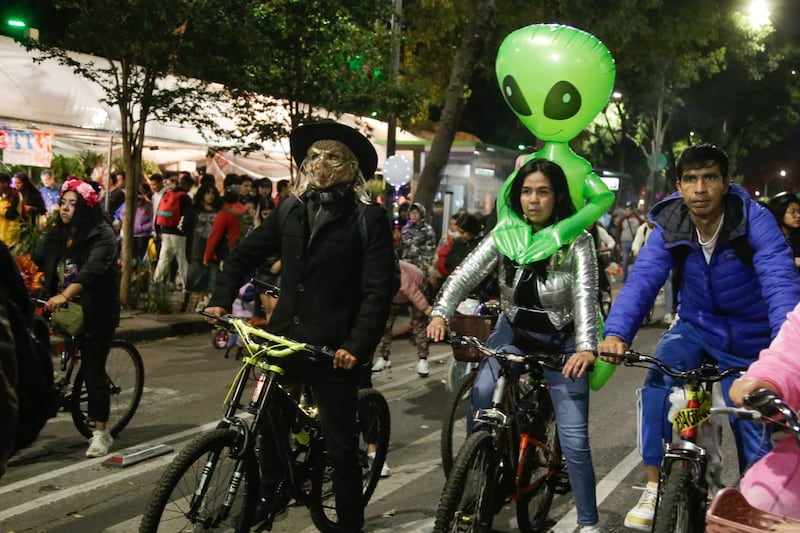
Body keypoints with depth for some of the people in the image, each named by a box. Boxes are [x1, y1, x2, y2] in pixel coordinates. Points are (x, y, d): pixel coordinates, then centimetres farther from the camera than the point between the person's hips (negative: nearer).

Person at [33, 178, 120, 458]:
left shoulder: (102, 235, -14)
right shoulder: (56, 235, 8)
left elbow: (92, 269, -29)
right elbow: (36, 261, 0)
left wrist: (64, 295, -43)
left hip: (95, 313, -5)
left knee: (92, 370, -4)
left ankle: (101, 433, 7)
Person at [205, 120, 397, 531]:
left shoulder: (368, 218, -7)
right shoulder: (290, 210, 8)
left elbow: (380, 289, -12)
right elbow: (246, 253, 14)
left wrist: (358, 345, -19)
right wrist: (222, 298, 1)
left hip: (333, 348, -5)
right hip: (284, 337, 5)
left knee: (341, 446, 6)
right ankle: (267, 499, 42)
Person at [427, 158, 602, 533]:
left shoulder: (576, 241, -14)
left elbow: (585, 294, -26)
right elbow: (466, 273, -16)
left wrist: (586, 347, -42)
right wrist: (440, 313, -32)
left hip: (561, 342, -2)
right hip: (513, 333, 3)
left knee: (574, 440, -5)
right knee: (479, 400, -17)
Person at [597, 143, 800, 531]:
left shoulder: (755, 221, -23)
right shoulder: (669, 229, -15)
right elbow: (642, 281, -26)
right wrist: (616, 333, -44)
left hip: (749, 338, -1)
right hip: (697, 327, 1)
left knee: (755, 429, 1)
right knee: (658, 380, -24)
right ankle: (654, 489, -11)